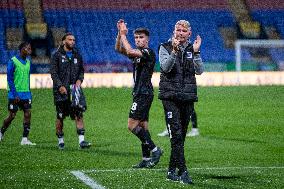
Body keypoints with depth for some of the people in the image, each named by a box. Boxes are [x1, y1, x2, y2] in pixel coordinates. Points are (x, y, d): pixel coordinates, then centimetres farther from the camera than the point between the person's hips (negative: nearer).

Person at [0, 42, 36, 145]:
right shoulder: (13, 61, -9)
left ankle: (25, 139, -2)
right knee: (12, 115, -1)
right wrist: (15, 94, -15)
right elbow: (10, 79, -10)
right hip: (15, 94, -6)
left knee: (28, 114, -5)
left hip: (26, 94, 6)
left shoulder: (28, 61, 11)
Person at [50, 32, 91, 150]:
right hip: (61, 91, -3)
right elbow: (53, 72, -6)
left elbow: (81, 70, 18)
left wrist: (79, 80, -2)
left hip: (74, 89, 3)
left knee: (79, 114, -8)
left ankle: (81, 140, -13)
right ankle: (60, 140, 15)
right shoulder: (57, 55, 0)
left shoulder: (77, 55, 14)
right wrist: (60, 86, -16)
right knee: (60, 117, 3)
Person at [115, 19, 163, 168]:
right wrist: (120, 33, 1)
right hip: (140, 93, 10)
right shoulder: (137, 53, 16)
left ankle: (155, 149, -10)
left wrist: (123, 35, -14)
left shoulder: (148, 53, -11)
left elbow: (129, 51, -25)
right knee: (142, 126, 8)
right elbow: (119, 49, 14)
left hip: (144, 93, -10)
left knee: (132, 125, -13)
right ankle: (146, 159, 9)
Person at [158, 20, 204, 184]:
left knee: (181, 135, 8)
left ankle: (172, 171, 18)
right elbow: (165, 67, -15)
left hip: (188, 97, 4)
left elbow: (199, 71, -3)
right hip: (170, 96, -4)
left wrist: (196, 52, -15)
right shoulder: (165, 48, 2)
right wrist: (174, 51, -28)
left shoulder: (192, 49, 11)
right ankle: (182, 172, -18)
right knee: (176, 135, -13)